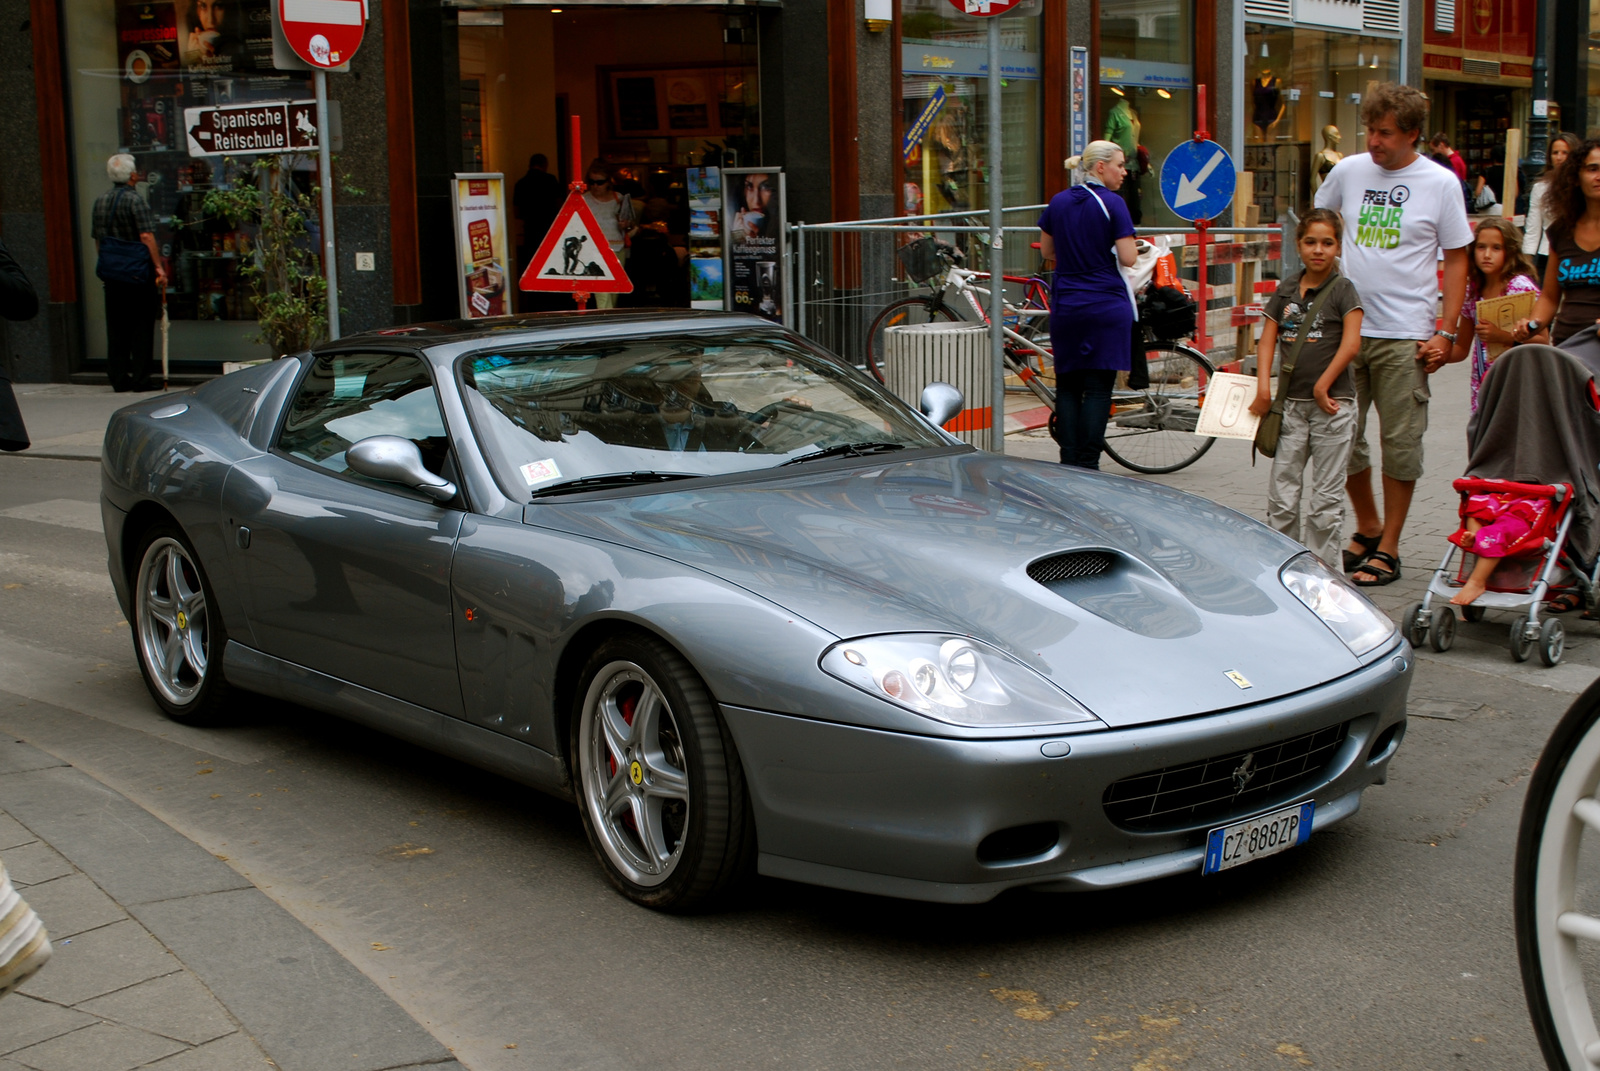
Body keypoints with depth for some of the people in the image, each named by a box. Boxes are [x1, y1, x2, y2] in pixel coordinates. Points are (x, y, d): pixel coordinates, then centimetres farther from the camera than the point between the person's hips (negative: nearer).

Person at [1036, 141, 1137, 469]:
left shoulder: (1058, 202, 8)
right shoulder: (1112, 203, -8)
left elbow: (1046, 251, 17)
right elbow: (1128, 258, -12)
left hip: (1066, 305, 5)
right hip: (1107, 306, -4)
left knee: (1067, 386, 10)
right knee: (1098, 388, -1)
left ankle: (1068, 463, 8)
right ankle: (1087, 466, -2)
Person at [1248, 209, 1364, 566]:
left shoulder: (1342, 289, -3)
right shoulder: (1286, 289, 9)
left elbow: (1351, 343, -11)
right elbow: (1268, 339, 7)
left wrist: (1322, 386, -13)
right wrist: (1263, 388, -5)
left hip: (1332, 405, -4)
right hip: (1291, 403, 4)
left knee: (1327, 496, 2)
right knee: (1281, 493, 5)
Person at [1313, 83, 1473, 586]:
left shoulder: (1441, 183, -1)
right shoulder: (1348, 172, 5)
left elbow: (1457, 259, 2)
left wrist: (1446, 332, -5)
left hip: (1405, 336, -3)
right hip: (1344, 327, 3)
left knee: (1401, 443, 2)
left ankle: (1388, 549, 11)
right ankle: (1367, 527, 28)